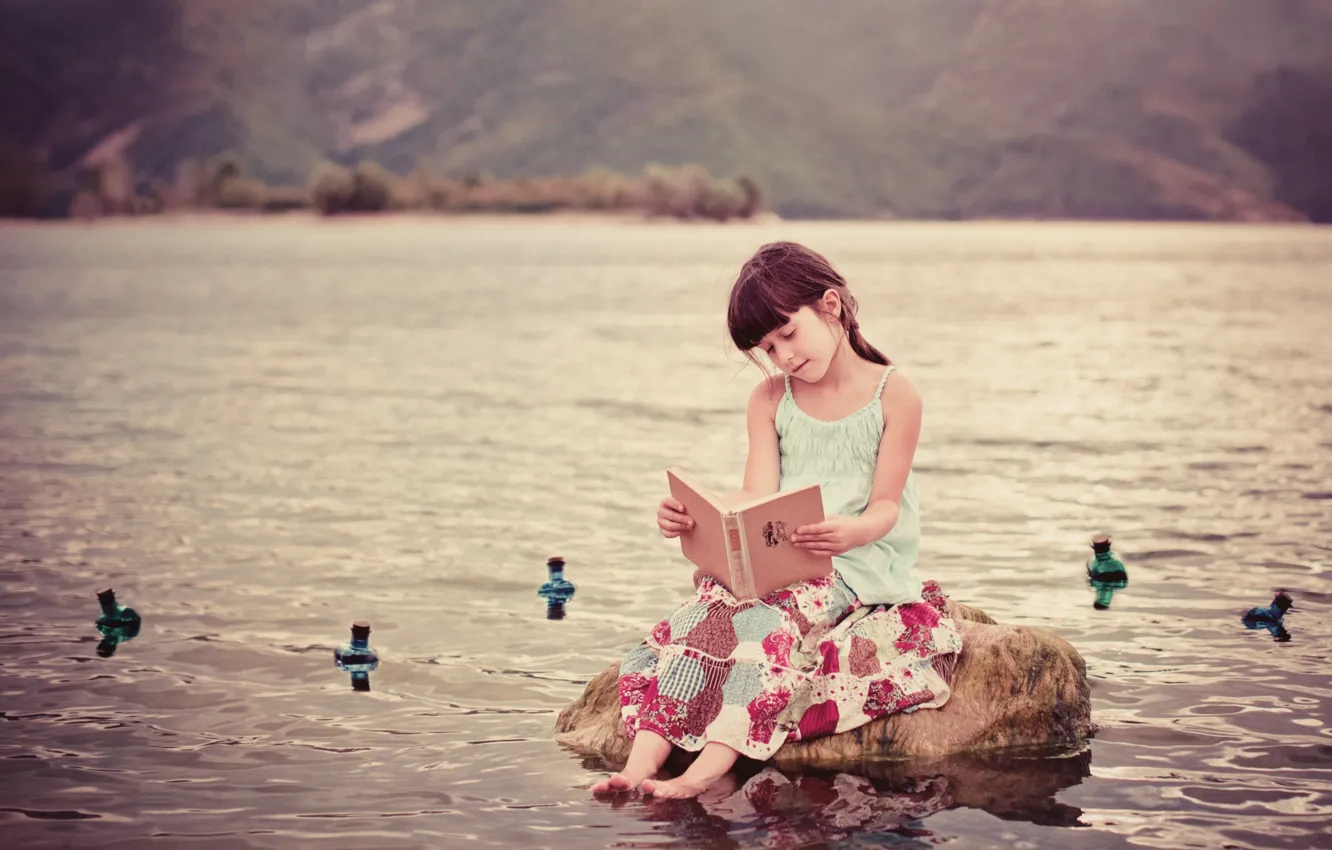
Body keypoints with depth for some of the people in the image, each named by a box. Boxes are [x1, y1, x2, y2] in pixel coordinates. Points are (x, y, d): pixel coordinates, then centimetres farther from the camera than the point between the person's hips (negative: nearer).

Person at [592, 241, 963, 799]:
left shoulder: (893, 395, 0)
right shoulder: (770, 400, 13)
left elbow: (885, 506, -6)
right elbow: (756, 503, 3)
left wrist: (851, 531, -31)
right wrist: (691, 517, -18)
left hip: (860, 564, -4)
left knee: (768, 617, -33)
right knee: (704, 611, -25)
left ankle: (705, 769, -48)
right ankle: (641, 763, -41)